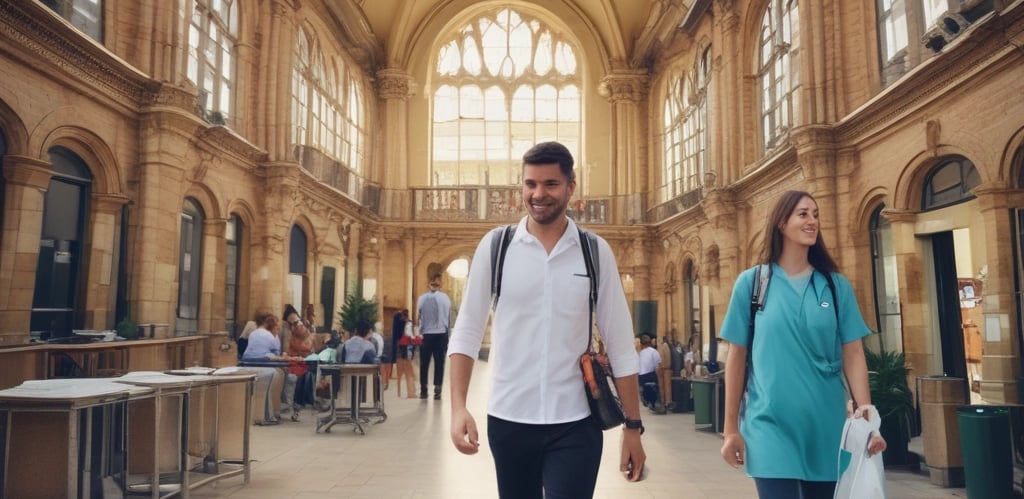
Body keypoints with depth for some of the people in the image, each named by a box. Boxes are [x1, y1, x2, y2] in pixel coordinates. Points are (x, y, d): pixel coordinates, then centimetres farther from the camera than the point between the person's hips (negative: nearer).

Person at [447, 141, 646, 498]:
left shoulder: (596, 252, -2)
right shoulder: (495, 246, -2)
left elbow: (620, 345, 1)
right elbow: (467, 333, 0)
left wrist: (633, 426, 2)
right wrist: (458, 407, -10)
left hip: (575, 425, -1)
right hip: (508, 420, 1)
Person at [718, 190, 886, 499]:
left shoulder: (837, 286, 5)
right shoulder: (751, 283, -1)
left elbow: (853, 354, 3)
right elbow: (737, 357, 1)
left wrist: (865, 411, -11)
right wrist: (731, 428, 1)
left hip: (827, 427, 3)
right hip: (771, 426, -3)